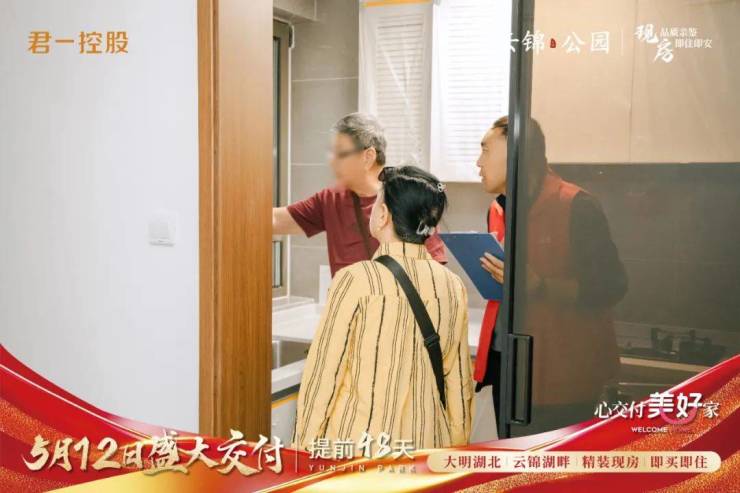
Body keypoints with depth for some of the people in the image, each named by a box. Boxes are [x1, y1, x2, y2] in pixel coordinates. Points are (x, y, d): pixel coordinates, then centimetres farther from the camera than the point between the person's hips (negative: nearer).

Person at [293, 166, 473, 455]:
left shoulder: (356, 281, -13)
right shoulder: (452, 287, 0)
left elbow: (324, 374, -9)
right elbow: (459, 382, 6)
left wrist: (304, 444, 2)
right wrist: (456, 443, 18)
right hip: (426, 441, 4)